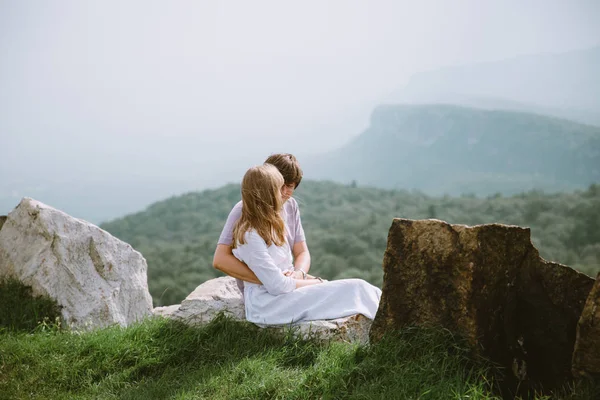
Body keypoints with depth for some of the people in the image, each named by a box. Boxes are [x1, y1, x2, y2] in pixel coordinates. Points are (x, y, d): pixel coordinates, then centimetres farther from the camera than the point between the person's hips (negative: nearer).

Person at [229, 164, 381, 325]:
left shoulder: (270, 225, 13)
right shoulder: (249, 235, -18)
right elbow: (277, 285, -19)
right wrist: (318, 283, -8)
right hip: (267, 307, -9)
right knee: (356, 289, -17)